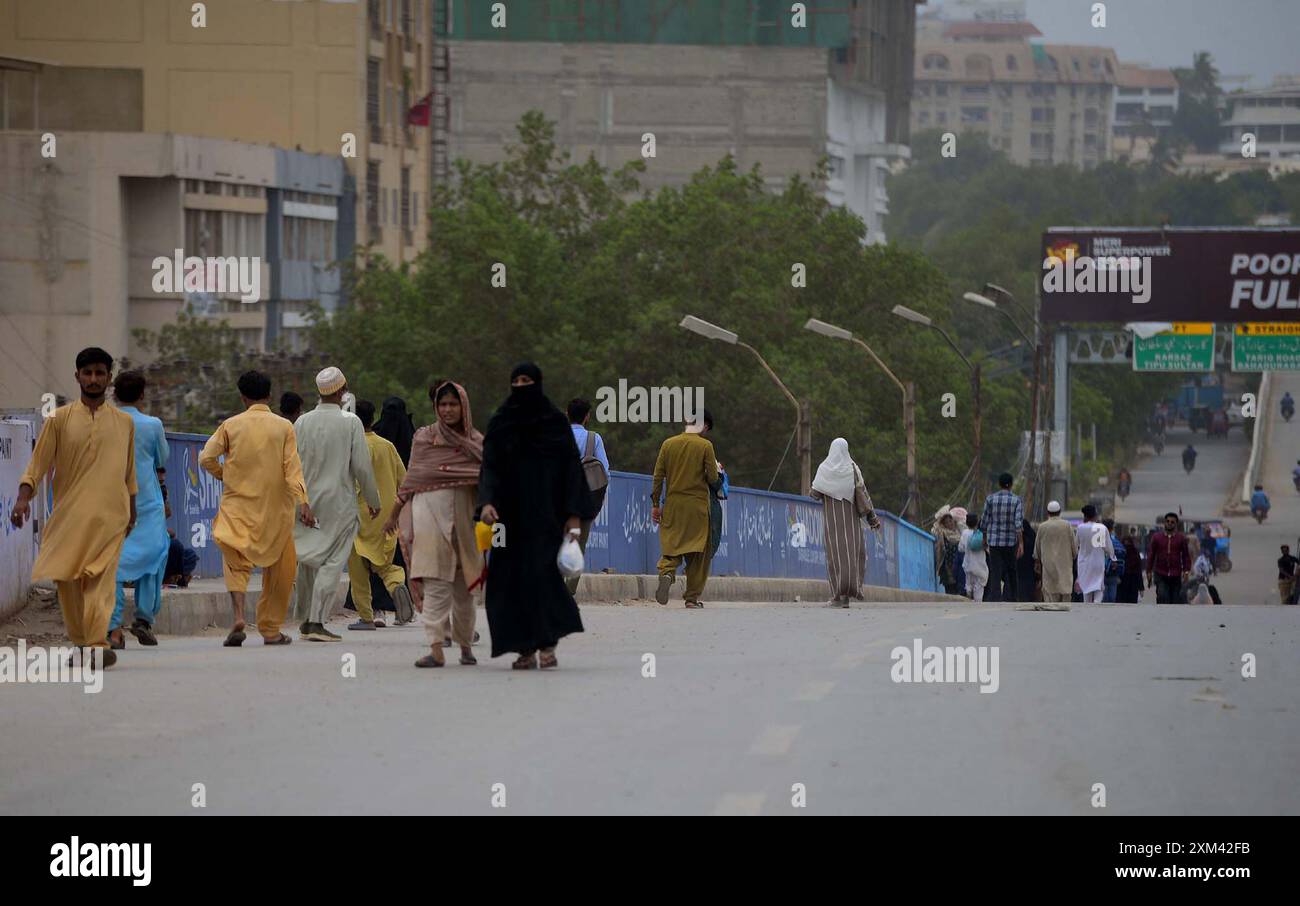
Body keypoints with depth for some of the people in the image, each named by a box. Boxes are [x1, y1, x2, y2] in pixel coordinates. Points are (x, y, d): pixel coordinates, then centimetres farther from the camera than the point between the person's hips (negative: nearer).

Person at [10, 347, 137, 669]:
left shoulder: (123, 422, 11)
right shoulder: (60, 419, 6)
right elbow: (39, 462, 2)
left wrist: (132, 512, 22)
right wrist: (23, 498, -12)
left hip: (110, 514, -1)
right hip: (68, 513, 1)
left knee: (100, 576, -16)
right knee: (67, 578, 0)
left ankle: (98, 644, -26)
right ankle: (81, 642, 15)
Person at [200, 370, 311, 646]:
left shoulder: (231, 425, 0)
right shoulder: (284, 427, -1)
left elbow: (206, 458, -4)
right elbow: (292, 467, -10)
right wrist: (301, 502, -17)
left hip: (238, 505, 0)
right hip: (275, 509, 0)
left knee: (235, 562, 2)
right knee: (277, 570, 12)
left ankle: (238, 615, -24)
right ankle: (271, 630, 15)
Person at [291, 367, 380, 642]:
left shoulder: (302, 422, 3)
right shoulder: (350, 422, -8)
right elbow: (362, 466, -7)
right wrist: (373, 501, 5)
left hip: (307, 500, 4)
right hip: (339, 502, -4)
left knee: (308, 560, 14)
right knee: (332, 561, -4)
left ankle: (304, 619, 20)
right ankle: (316, 621, -12)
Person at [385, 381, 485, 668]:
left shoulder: (477, 442, 10)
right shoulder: (423, 437, 8)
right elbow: (411, 479, 12)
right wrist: (394, 513, 11)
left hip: (465, 518, 2)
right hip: (430, 512, -2)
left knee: (466, 586, 7)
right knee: (435, 583, -10)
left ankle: (465, 644, 23)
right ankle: (436, 649, -16)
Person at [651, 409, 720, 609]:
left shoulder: (668, 444, 4)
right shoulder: (705, 446, -6)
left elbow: (658, 477, 3)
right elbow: (713, 479, -7)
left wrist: (655, 505, 9)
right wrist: (716, 470, 16)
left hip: (673, 505, 2)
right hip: (697, 506, -2)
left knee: (670, 546, 5)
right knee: (697, 553, 6)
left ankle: (666, 573, -27)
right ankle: (692, 597, 7)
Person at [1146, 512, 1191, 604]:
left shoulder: (1181, 538, 5)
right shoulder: (1156, 537, 5)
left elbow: (1186, 556, 6)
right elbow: (1151, 555, 8)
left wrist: (1186, 571, -5)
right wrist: (1149, 572, 3)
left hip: (1176, 576, 1)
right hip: (1160, 575, -1)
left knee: (1175, 599, 2)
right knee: (1162, 598, -15)